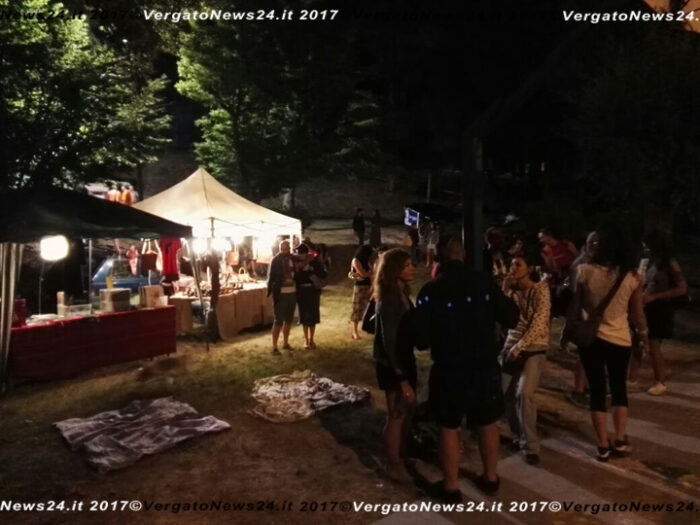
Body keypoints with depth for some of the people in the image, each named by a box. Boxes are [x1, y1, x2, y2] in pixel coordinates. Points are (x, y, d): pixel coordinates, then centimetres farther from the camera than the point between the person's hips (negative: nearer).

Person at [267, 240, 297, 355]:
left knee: (289, 319, 14)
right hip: (280, 294, -5)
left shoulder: (293, 258, 7)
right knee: (279, 321, -4)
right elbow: (271, 276, -10)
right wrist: (270, 291, -17)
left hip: (292, 293, 5)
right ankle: (274, 347, 3)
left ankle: (286, 343, 28)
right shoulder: (276, 260, -7)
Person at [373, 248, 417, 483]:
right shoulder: (389, 300, -23)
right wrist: (403, 379, -23)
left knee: (407, 411, 19)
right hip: (392, 366, -8)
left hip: (405, 361, 8)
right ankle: (394, 466, 24)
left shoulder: (402, 295, 4)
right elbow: (390, 341, -24)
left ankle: (401, 457, 36)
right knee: (396, 416, 6)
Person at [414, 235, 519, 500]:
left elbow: (421, 340, -12)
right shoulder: (485, 282, -9)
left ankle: (451, 486, 25)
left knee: (449, 428, 13)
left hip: (449, 371, -2)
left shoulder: (431, 291, -14)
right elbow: (510, 319, -3)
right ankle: (490, 478, 37)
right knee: (488, 424, 21)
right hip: (485, 367, 3)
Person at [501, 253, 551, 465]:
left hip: (534, 349, -5)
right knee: (506, 394, 4)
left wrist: (519, 347, -17)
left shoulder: (540, 289, -8)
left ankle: (531, 446, -4)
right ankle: (519, 436, 26)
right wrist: (505, 289, -10)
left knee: (524, 393, -18)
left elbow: (539, 322, -16)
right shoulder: (512, 290, 7)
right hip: (511, 347, 5)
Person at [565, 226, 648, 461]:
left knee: (597, 390, 10)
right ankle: (620, 441, 23)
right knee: (619, 388, 20)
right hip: (620, 338, 1)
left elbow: (575, 307, -5)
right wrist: (643, 334, 19)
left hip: (589, 337, -1)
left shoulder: (585, 270, -12)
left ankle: (603, 446, 14)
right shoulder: (634, 276, -9)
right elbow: (637, 314, 0)